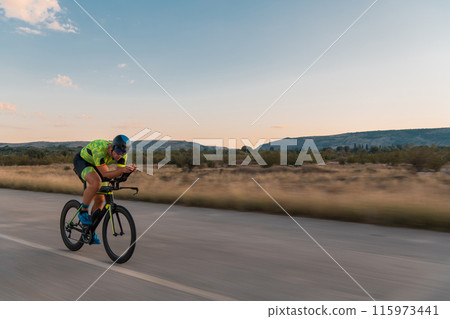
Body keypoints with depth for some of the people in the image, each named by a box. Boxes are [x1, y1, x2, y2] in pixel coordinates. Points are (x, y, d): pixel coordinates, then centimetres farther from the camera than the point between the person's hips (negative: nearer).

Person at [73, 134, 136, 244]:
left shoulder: (121, 154, -21)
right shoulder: (99, 149, -39)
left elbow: (119, 174, -19)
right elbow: (105, 174, -39)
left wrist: (129, 170, -40)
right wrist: (122, 170, -53)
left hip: (95, 166, 6)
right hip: (82, 161, -6)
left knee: (100, 199, 1)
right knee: (96, 183, -36)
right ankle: (83, 212, -13)